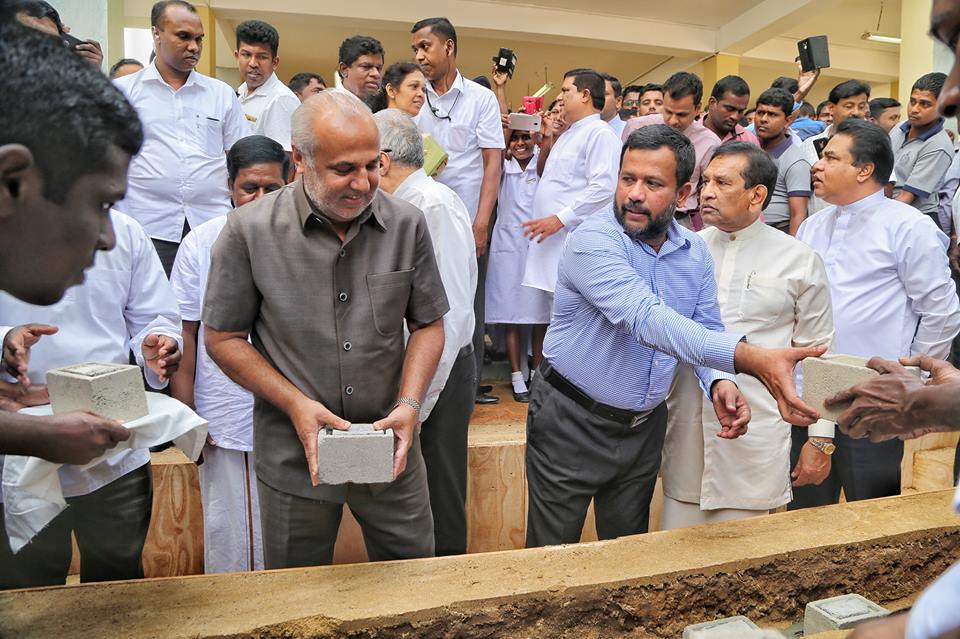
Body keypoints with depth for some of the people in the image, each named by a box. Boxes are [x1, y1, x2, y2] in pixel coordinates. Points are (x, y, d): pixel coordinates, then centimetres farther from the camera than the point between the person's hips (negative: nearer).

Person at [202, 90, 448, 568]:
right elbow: (223, 337, -4)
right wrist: (296, 404, -15)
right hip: (296, 457, -1)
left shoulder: (407, 224, -6)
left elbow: (427, 325, 3)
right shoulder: (250, 231, -12)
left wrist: (409, 403, -12)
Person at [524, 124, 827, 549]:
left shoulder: (695, 253, -1)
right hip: (572, 422, -5)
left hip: (644, 427, 6)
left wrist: (719, 383, -18)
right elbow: (649, 320, -37)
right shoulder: (593, 242, -23)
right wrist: (753, 360, -49)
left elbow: (707, 330, 5)